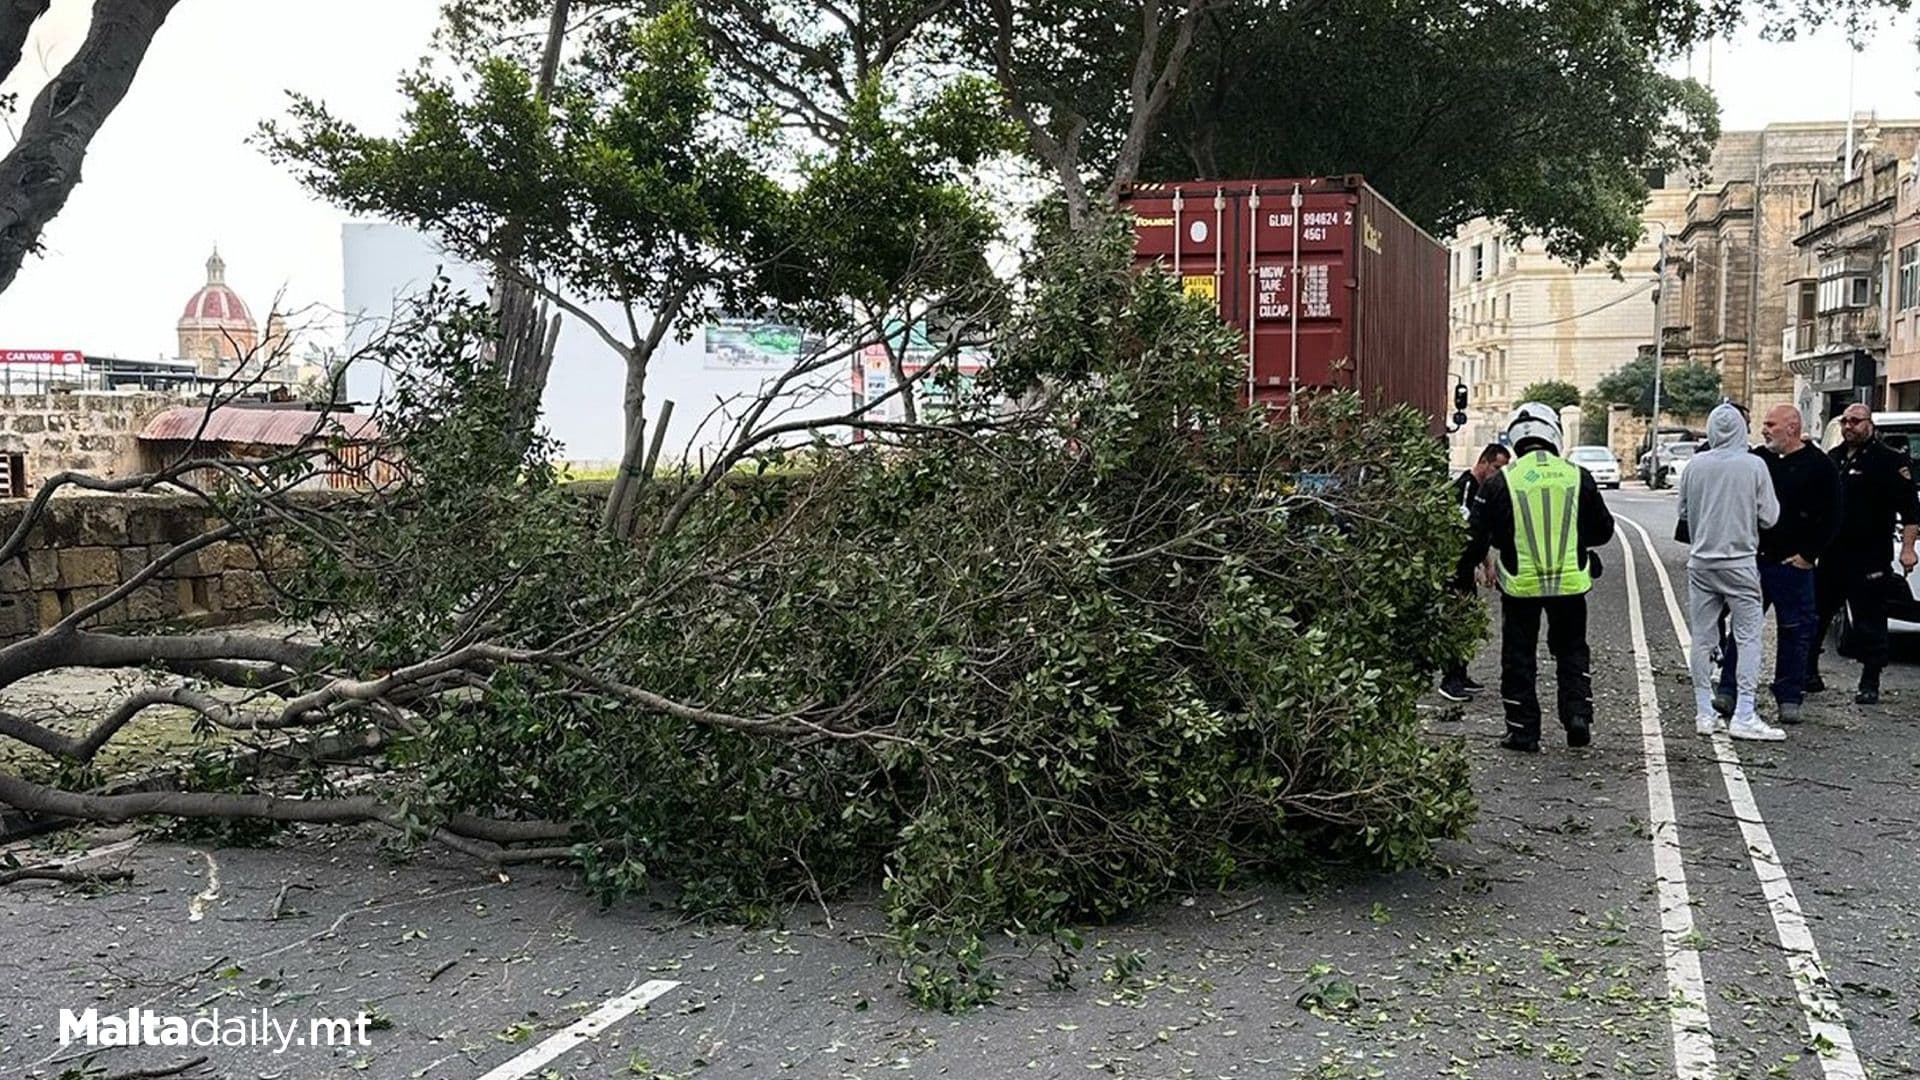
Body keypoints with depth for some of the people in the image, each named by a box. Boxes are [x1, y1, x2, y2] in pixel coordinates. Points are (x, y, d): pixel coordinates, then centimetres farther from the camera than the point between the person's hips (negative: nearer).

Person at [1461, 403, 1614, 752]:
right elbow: (1603, 530, 9)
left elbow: (1477, 537, -4)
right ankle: (1578, 716, 12)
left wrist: (1464, 577, 9)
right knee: (1572, 651, 20)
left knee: (1519, 657, 8)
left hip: (1520, 585, -2)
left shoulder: (1499, 482, -7)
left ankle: (1523, 731, 10)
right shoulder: (1578, 477, -1)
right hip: (1570, 582, 2)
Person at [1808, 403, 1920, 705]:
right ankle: (1808, 674, 20)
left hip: (1868, 558, -6)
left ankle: (1869, 683, 8)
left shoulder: (1890, 461, -6)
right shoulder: (1834, 457, 14)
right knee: (1814, 615, 10)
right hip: (1831, 554, 7)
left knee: (1869, 621, 0)